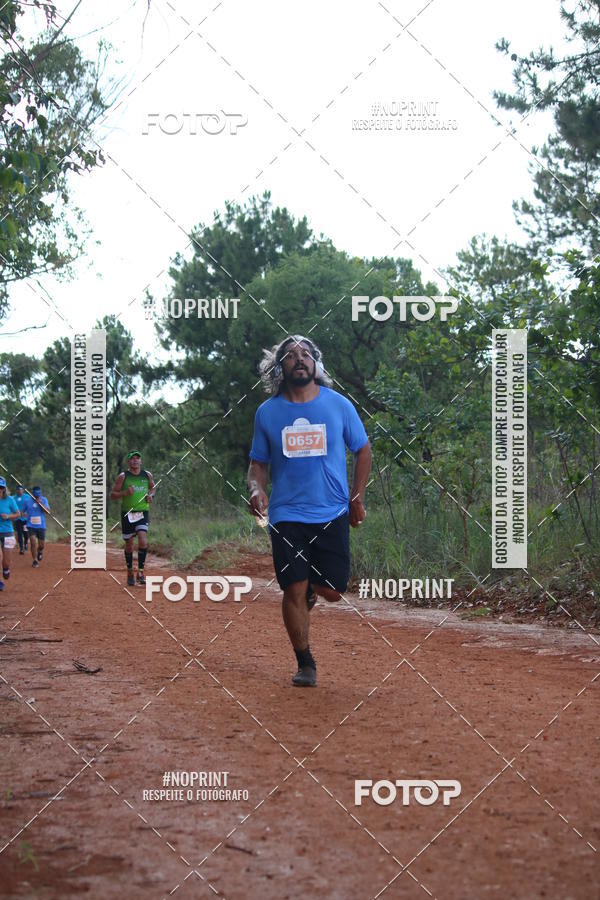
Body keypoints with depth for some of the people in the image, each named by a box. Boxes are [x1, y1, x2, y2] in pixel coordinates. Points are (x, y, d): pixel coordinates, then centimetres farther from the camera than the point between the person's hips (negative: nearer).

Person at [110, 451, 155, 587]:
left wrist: (150, 495, 4)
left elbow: (152, 488, 26)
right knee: (129, 545, 6)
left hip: (143, 513, 1)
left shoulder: (147, 475, 7)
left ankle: (140, 571, -9)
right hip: (127, 514, -1)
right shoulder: (123, 476, -1)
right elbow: (112, 495, 0)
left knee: (143, 541, -17)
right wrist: (125, 493, -18)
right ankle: (130, 572, 24)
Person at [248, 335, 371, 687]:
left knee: (332, 591, -2)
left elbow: (363, 450, 12)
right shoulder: (267, 412, 3)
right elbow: (259, 463, 11)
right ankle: (305, 663, 11)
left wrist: (357, 497, 6)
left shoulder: (338, 405, 1)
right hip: (287, 515, 0)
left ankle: (312, 590, 35)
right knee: (294, 590, -5)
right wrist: (257, 488, -10)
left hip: (332, 513, 0)